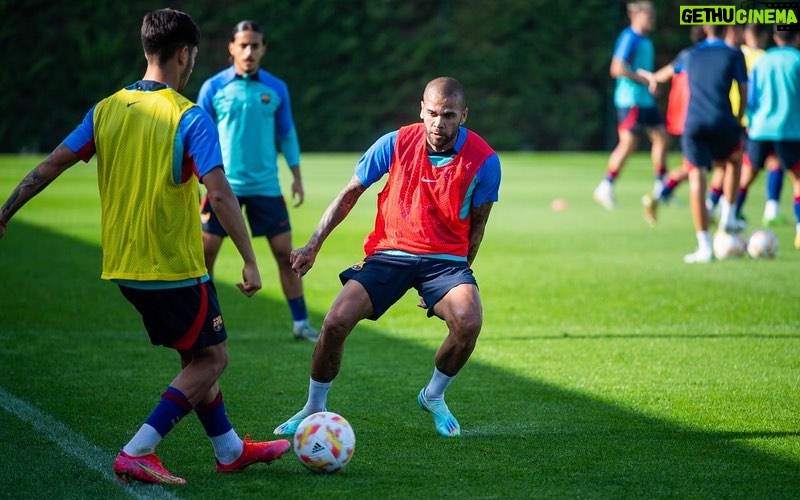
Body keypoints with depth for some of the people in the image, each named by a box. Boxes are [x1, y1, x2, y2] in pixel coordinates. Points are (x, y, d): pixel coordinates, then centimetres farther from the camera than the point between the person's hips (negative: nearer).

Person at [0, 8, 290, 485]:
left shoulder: (107, 109, 4)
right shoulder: (190, 118, -14)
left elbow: (50, 166, 4)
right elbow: (221, 194, -21)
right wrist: (250, 262, -17)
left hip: (123, 267, 7)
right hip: (174, 268, -7)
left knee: (196, 355, 21)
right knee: (213, 357, 5)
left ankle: (230, 449, 29)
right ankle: (138, 453, -6)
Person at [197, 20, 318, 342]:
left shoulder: (276, 88, 3)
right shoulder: (214, 88, -2)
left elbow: (287, 134, 11)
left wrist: (297, 176, 7)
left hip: (265, 186, 1)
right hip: (224, 184, -1)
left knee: (285, 253, 1)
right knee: (205, 253, -2)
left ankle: (301, 323, 11)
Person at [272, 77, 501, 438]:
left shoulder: (483, 160, -9)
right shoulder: (396, 144, -7)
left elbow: (476, 224, 5)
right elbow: (350, 194, 4)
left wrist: (458, 279, 3)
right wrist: (313, 245, 1)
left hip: (445, 258, -1)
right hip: (389, 252, 1)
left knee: (468, 321, -29)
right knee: (335, 323, -17)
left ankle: (433, 397, 1)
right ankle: (314, 409, 8)